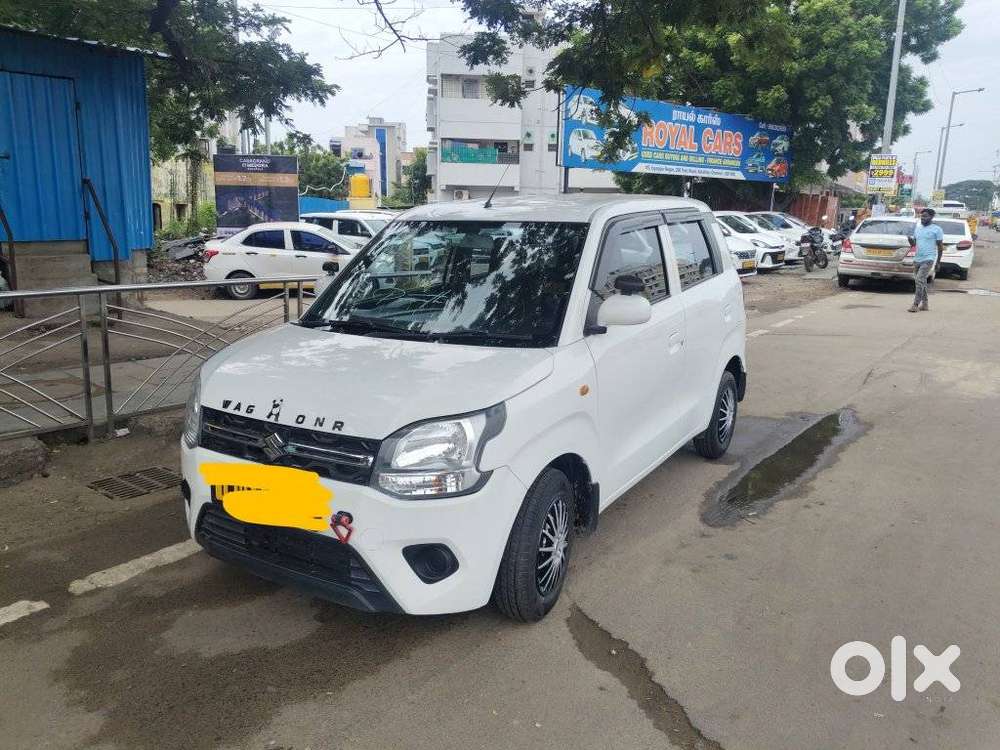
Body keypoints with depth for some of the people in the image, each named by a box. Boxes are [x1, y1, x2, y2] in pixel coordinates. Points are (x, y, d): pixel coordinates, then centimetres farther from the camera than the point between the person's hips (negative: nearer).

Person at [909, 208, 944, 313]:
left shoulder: (936, 229, -3)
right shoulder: (917, 228, 14)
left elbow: (940, 247, -1)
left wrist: (938, 262, -3)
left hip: (928, 259, -7)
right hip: (917, 259, 7)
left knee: (920, 280, -17)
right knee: (922, 282, 11)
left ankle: (915, 304, -18)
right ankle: (924, 304, 20)